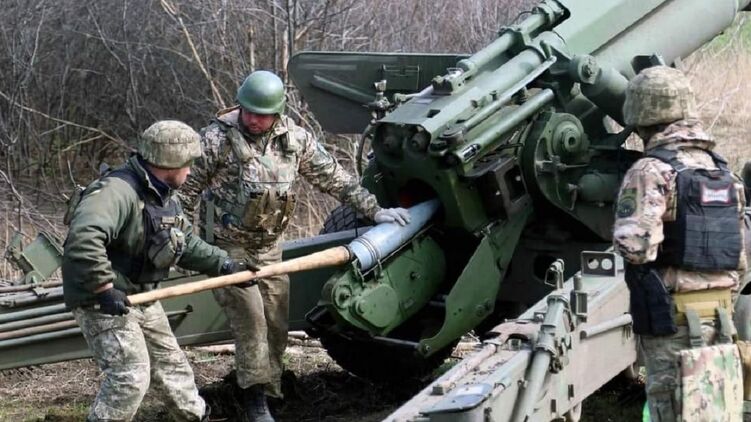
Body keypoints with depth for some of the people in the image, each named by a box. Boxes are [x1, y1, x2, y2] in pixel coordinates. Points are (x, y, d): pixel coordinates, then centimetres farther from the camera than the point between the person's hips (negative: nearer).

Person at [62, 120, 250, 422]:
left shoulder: (164, 198, 7)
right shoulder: (116, 191, -28)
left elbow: (185, 243, 20)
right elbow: (82, 238, -41)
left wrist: (223, 265, 13)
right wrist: (104, 288, -38)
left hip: (141, 298, 10)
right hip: (102, 302, -10)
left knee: (171, 365, 21)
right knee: (131, 376, -16)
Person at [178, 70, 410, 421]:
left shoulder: (295, 139, -2)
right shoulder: (217, 138, -15)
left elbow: (334, 177, 5)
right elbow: (186, 188, -8)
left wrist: (374, 210, 3)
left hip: (269, 247, 5)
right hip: (227, 247, -5)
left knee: (276, 324, 6)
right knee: (250, 319, -10)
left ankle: (266, 389, 22)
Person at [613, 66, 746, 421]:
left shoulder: (652, 172, -12)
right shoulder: (724, 174, 11)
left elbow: (634, 245, -23)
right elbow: (740, 259, 16)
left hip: (674, 324, -7)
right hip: (721, 322, 7)